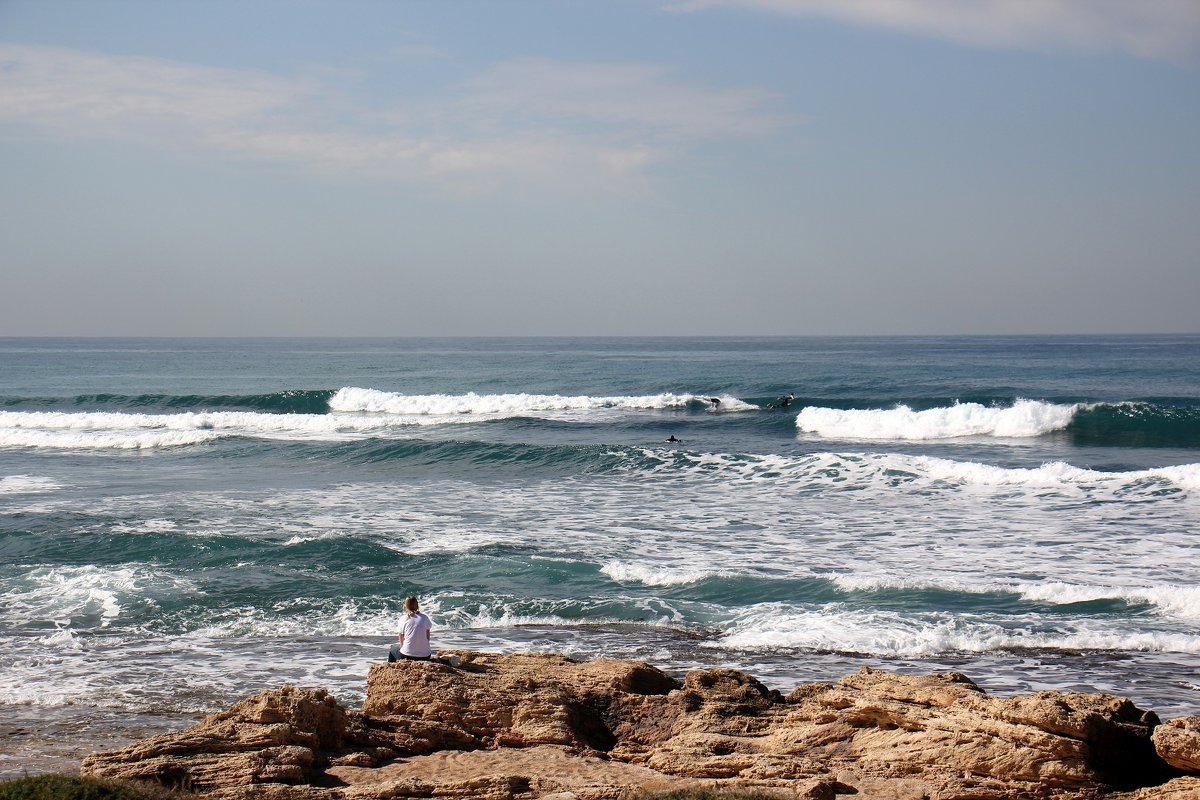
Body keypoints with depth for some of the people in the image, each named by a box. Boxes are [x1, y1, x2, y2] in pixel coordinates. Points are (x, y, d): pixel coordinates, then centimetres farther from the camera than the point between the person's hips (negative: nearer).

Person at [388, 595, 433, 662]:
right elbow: (427, 638, 8)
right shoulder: (424, 618, 3)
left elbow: (401, 642, 5)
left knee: (393, 648, 31)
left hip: (407, 656, -1)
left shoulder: (403, 620, -1)